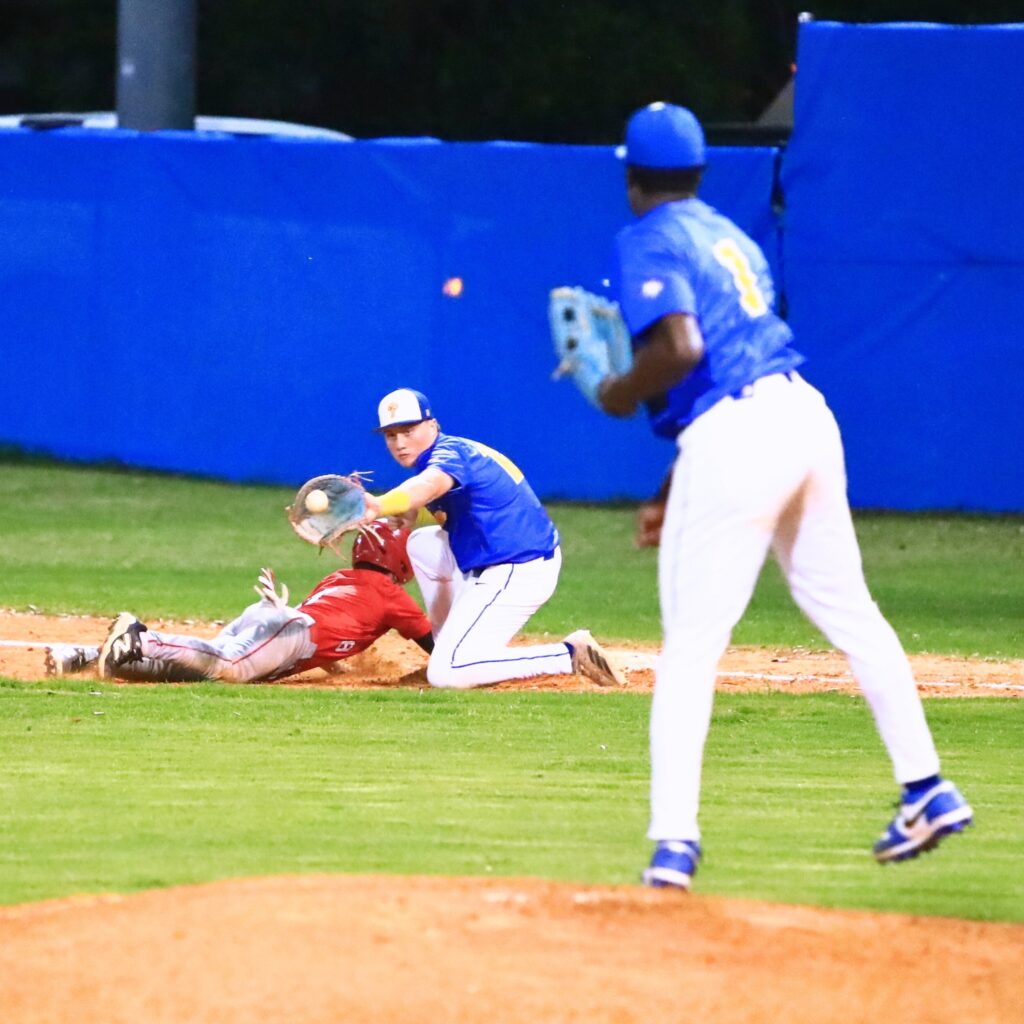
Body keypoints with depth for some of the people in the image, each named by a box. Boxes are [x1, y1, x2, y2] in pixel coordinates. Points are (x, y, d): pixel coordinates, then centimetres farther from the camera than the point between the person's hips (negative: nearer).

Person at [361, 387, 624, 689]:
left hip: (517, 573, -10)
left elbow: (429, 485, -39)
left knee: (446, 674, -16)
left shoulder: (451, 452, -17)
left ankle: (570, 655, -16)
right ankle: (446, 647, 22)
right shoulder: (456, 450, 15)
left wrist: (379, 506, -60)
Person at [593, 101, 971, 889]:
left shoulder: (647, 242, -2)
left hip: (730, 440, -8)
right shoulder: (731, 236, 23)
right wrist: (678, 485, 30)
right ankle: (927, 792, 22)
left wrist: (622, 396, 0)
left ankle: (674, 837, -13)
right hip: (804, 412, 8)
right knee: (847, 611, 18)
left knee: (691, 646, -6)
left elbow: (680, 347, -19)